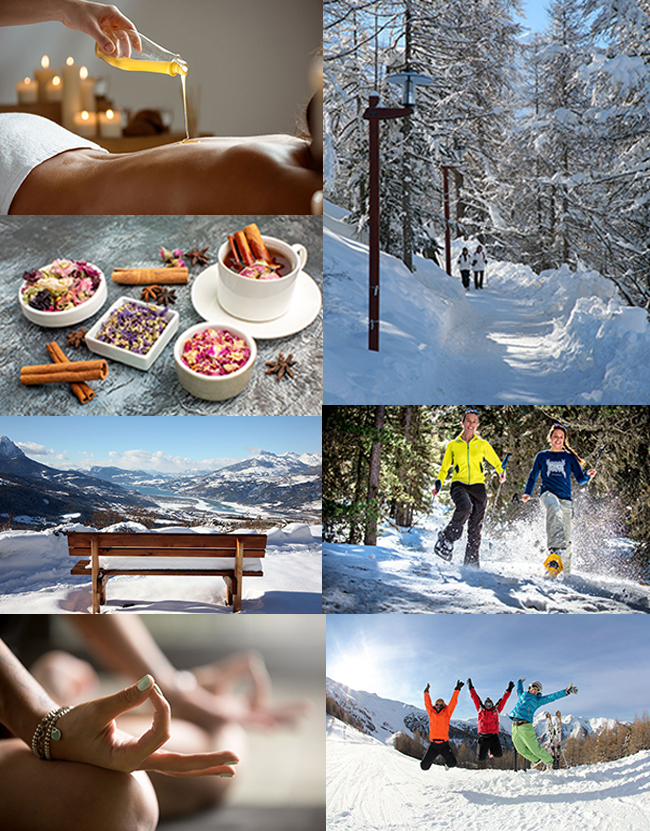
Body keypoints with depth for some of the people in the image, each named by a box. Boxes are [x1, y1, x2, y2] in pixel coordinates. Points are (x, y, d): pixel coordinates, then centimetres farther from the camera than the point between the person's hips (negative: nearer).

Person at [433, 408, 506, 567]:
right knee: (464, 507, -35)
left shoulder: (482, 444, 13)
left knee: (475, 529, -3)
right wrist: (439, 482, 3)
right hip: (459, 485, -1)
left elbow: (495, 462, 21)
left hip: (478, 486, 2)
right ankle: (447, 539, -19)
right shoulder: (453, 445, 12)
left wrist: (501, 473, 4)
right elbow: (445, 467, 18)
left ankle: (471, 563, 4)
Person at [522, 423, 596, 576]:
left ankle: (565, 571, 9)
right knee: (554, 508, -38)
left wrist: (588, 476, -8)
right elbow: (533, 476, 24)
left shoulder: (570, 457, 16)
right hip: (548, 493, -3)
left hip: (565, 498, 3)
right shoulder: (542, 456, 16)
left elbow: (580, 479, 13)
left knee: (566, 536, -2)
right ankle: (556, 550, -56)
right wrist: (527, 493, 10)